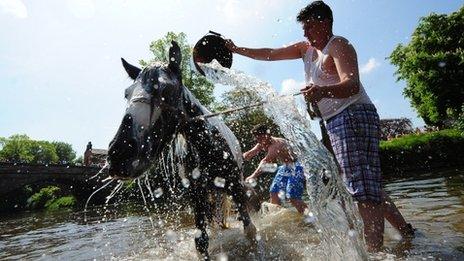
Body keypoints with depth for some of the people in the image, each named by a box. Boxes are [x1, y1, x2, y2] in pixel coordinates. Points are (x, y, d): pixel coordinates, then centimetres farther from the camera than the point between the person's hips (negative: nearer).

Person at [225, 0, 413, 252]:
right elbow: (269, 53, 19)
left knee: (363, 188, -14)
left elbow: (352, 85, -23)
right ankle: (407, 232, 28)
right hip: (335, 122, 9)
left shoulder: (339, 45, -6)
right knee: (367, 186, 14)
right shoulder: (305, 48, 19)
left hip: (354, 116, -9)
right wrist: (236, 49, 17)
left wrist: (322, 91, -42)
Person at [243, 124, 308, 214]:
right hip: (284, 168, 9)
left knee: (293, 197, -15)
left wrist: (254, 175, -42)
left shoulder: (277, 143, -29)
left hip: (295, 169, -9)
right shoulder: (262, 145, -2)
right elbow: (247, 156, -5)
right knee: (273, 192, 5)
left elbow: (266, 161, -37)